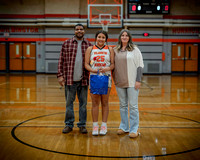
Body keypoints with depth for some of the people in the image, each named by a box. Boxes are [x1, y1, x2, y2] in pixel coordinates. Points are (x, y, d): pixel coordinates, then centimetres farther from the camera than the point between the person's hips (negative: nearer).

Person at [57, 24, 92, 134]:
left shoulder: (89, 45, 7)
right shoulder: (66, 44, 5)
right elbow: (62, 60, 3)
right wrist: (60, 75, -3)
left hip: (83, 79, 1)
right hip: (69, 79, -1)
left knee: (83, 103, 7)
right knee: (69, 102, 6)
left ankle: (82, 125, 18)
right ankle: (69, 124, 18)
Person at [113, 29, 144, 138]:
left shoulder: (135, 50, 0)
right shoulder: (115, 50, 10)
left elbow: (140, 65, -3)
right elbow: (113, 65, 14)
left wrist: (138, 80, -10)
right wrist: (113, 78, 8)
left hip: (132, 82, -4)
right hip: (120, 82, 4)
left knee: (133, 106, -2)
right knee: (123, 105, 11)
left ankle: (134, 129, 5)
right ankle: (124, 127, 22)